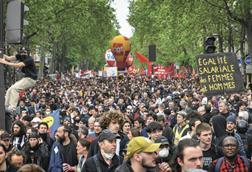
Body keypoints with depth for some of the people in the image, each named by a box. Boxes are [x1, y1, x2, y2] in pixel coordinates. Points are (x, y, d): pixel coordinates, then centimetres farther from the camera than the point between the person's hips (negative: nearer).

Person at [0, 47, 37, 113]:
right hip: (25, 78, 9)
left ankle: (12, 108, -28)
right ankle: (6, 106, 8)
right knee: (10, 90, 4)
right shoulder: (20, 56, 5)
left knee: (15, 88, -24)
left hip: (31, 79, -9)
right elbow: (9, 58, -3)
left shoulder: (29, 59, -19)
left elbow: (18, 65, -29)